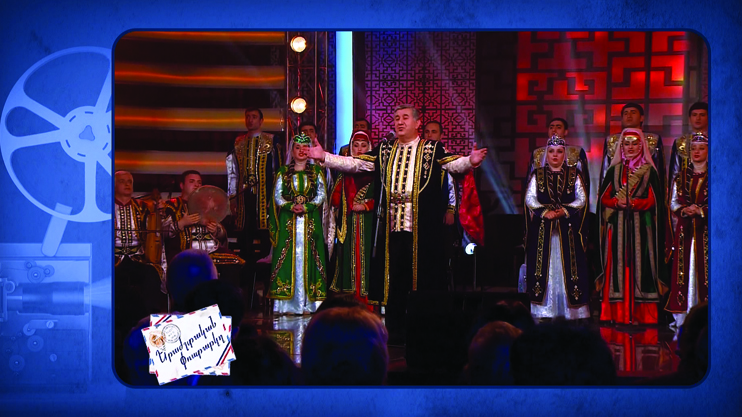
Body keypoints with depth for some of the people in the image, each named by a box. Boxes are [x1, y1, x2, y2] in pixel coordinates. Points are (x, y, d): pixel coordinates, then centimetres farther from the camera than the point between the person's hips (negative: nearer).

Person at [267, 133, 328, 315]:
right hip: (287, 221, 0)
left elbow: (322, 194, 3)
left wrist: (306, 207, -12)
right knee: (287, 257, -6)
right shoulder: (283, 172, 10)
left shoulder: (316, 172, 10)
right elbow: (277, 195, 4)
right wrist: (291, 206, -13)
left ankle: (310, 302, -4)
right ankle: (287, 303, -5)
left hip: (310, 220, 0)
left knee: (309, 257, -5)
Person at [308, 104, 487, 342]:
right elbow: (354, 163, 13)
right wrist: (323, 157, 4)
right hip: (391, 223, 3)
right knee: (393, 275, 6)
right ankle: (395, 329, 14)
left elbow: (454, 164, -8)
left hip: (421, 226, -3)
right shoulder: (383, 150, 16)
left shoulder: (432, 149, 6)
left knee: (422, 274, -2)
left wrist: (470, 162, -29)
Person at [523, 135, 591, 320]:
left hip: (567, 228, 0)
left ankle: (571, 310, 0)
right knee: (544, 265, -1)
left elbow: (581, 199, 1)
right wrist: (545, 212, -14)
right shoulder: (537, 175, 9)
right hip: (543, 229, 0)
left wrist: (564, 211, -15)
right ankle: (544, 309, 1)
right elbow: (529, 198, 1)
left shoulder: (574, 175, 8)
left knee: (568, 265, -3)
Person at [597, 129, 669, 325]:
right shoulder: (614, 170, 13)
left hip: (641, 227, -1)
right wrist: (618, 202, -12)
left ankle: (640, 315, -5)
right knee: (618, 264, -4)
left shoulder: (649, 171, 7)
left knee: (640, 264, -6)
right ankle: (619, 315, -3)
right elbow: (603, 198, 8)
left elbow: (653, 200, -2)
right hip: (618, 227, 1)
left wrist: (633, 203, -18)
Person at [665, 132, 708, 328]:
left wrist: (700, 210, -16)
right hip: (685, 230, 3)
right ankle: (683, 317, 0)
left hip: (705, 230, -3)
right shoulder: (681, 176, 13)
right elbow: (673, 203, 11)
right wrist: (685, 209, -9)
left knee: (704, 267, -8)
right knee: (684, 267, -1)